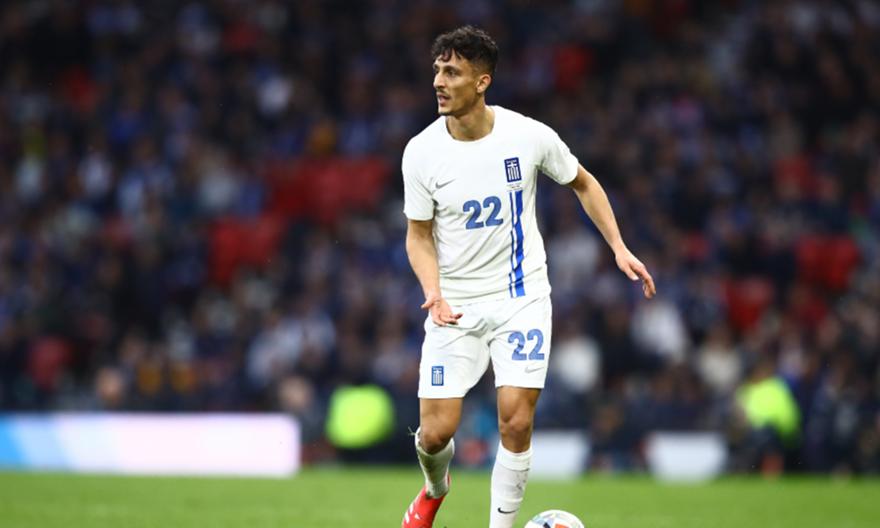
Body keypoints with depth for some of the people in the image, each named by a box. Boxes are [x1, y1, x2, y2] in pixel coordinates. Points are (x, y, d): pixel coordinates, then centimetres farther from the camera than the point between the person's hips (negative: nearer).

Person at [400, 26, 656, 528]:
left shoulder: (529, 136, -11)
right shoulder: (422, 152, -10)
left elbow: (583, 183, 9)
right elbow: (419, 235, 0)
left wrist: (620, 248, 2)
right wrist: (434, 293, -17)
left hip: (521, 297, 0)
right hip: (455, 305, 1)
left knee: (516, 422, -13)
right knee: (436, 431, -3)